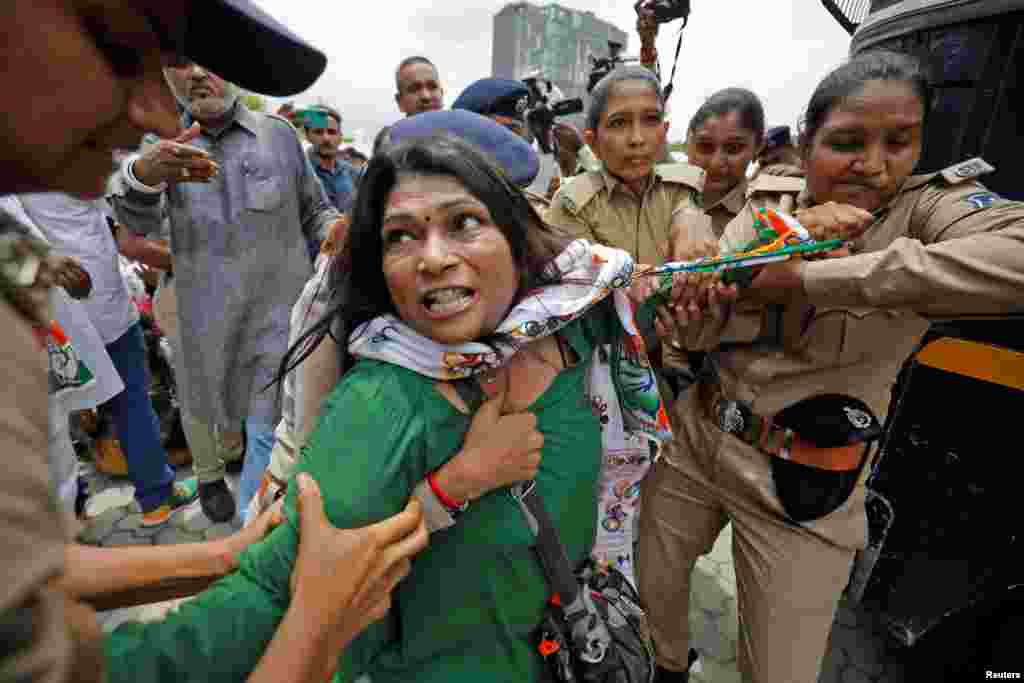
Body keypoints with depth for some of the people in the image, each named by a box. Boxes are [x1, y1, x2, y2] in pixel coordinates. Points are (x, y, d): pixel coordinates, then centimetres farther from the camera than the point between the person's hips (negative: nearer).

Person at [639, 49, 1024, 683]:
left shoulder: (933, 209, -11)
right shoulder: (764, 212, -1)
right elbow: (695, 331, -10)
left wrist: (804, 276, -32)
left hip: (799, 481, -3)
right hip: (695, 438, 4)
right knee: (653, 587, 22)